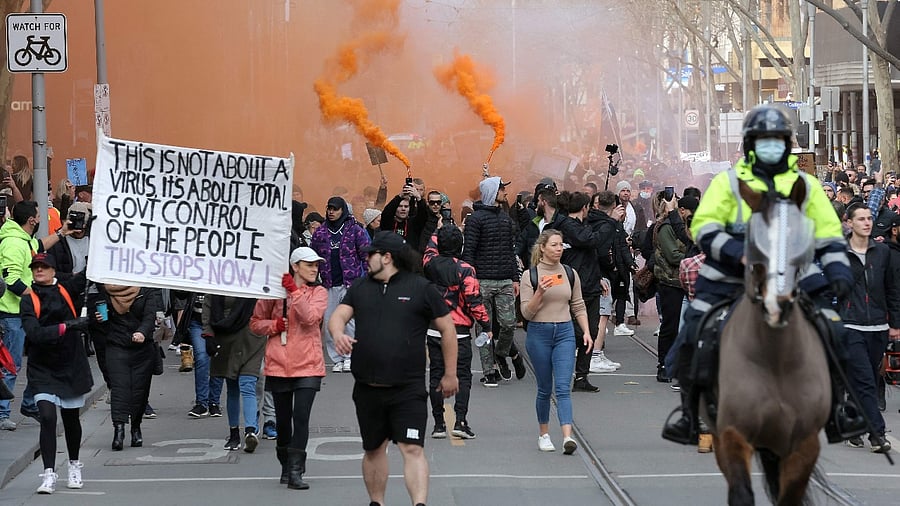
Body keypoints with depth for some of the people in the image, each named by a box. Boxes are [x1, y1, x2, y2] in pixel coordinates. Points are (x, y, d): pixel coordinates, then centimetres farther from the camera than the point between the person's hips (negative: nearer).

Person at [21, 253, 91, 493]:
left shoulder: (65, 290, 0)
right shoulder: (28, 301, -7)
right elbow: (34, 333, -21)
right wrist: (67, 326, -30)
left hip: (72, 366, 2)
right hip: (42, 370, -2)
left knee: (71, 419, 12)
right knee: (47, 417, -14)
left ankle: (74, 465, 35)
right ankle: (49, 474, -11)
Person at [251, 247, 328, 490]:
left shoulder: (319, 292, 5)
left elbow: (310, 317, -15)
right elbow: (255, 322, 11)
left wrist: (294, 291, -15)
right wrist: (274, 325, -7)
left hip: (308, 365, -1)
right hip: (279, 365, 1)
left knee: (301, 417, -13)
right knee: (283, 420, 9)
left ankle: (295, 471, -11)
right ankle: (286, 466, 26)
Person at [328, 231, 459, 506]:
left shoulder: (421, 288, -1)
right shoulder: (360, 287, 11)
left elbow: (447, 328, 4)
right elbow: (338, 316, 3)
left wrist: (450, 375, 4)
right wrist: (338, 334, -23)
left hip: (408, 389, -4)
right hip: (367, 388, 5)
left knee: (412, 448, -14)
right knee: (373, 449, 16)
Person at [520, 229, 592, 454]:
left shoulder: (570, 274, 7)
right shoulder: (530, 276, -2)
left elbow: (578, 306, 13)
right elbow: (527, 313, -5)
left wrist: (586, 332, 2)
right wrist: (540, 292, -19)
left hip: (565, 333, 1)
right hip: (539, 334, -1)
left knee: (562, 387, -11)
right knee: (544, 389, 7)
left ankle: (567, 437, -23)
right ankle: (544, 435, 24)